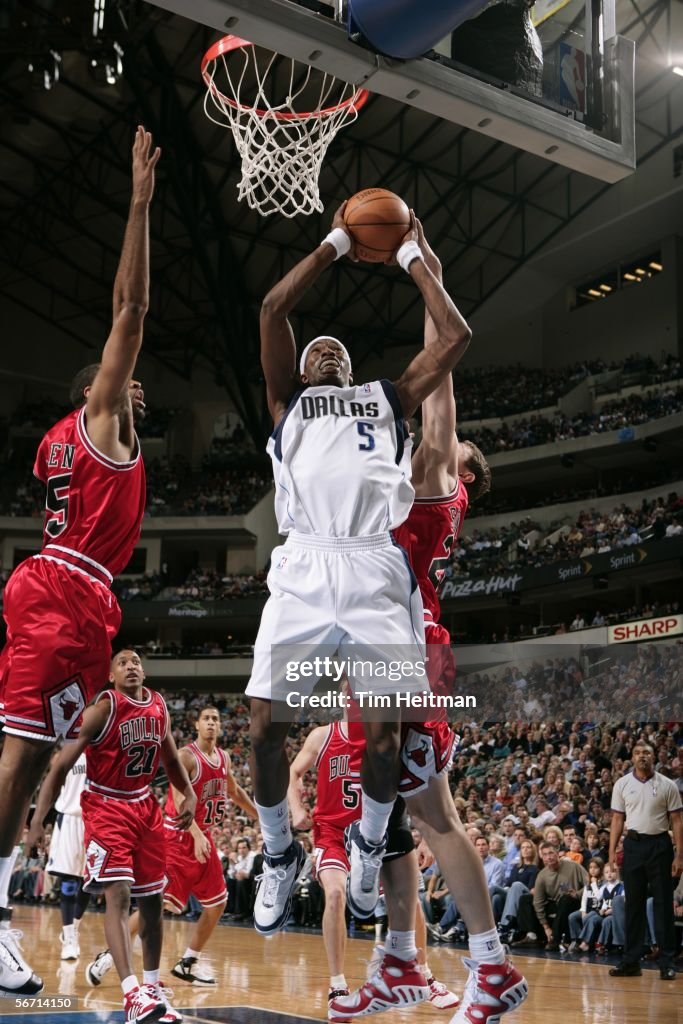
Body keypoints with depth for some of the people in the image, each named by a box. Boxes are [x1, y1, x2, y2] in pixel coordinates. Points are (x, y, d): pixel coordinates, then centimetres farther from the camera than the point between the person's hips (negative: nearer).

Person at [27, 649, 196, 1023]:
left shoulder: (159, 706, 3)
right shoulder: (102, 709, -16)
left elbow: (171, 758, 19)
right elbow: (61, 765, -17)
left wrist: (189, 794, 2)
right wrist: (37, 821, -24)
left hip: (145, 806, 6)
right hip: (106, 806, -6)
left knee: (152, 898, 9)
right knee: (118, 894, -19)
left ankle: (152, 986, 23)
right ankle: (132, 993, -24)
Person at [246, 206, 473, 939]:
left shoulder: (388, 397, 28)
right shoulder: (288, 400, 25)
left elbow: (455, 336, 21)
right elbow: (273, 309, 13)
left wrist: (412, 257, 29)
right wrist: (335, 244, 20)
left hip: (378, 569, 1)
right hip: (305, 568, 0)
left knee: (382, 738, -2)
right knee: (266, 725, -6)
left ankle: (368, 847, 26)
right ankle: (279, 857, 18)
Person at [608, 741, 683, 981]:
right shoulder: (622, 784, 5)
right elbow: (617, 819, 7)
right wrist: (612, 850, -1)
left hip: (659, 845, -2)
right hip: (633, 844, 2)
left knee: (663, 904, 0)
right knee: (633, 904, 6)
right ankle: (631, 961, 11)